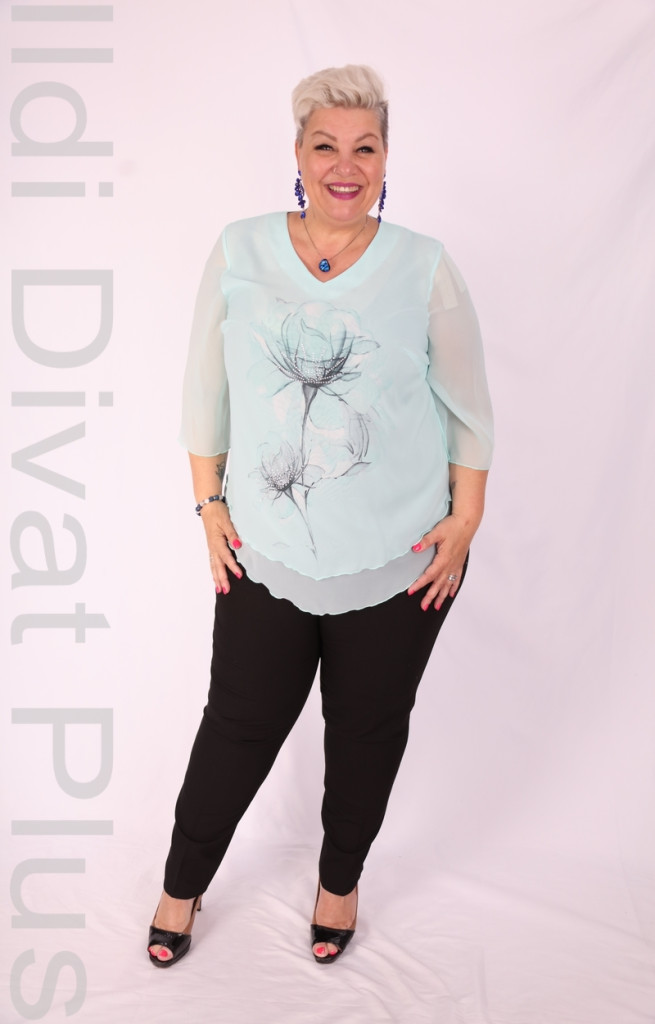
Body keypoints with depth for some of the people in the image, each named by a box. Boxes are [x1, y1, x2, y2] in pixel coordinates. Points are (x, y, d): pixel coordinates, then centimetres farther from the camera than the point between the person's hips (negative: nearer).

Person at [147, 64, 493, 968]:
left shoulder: (425, 269, -5)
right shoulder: (240, 253, -2)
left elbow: (469, 408, 2)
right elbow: (206, 391, 5)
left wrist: (464, 523, -2)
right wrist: (210, 503, 1)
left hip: (398, 563, 0)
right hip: (267, 556, 0)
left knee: (368, 731, 15)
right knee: (238, 727, 10)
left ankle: (340, 880, 42)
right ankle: (183, 886, 36)